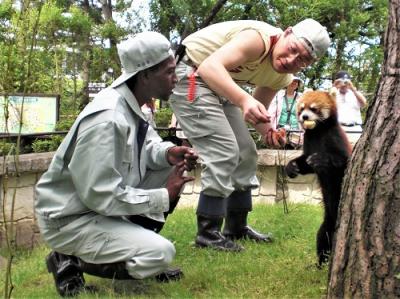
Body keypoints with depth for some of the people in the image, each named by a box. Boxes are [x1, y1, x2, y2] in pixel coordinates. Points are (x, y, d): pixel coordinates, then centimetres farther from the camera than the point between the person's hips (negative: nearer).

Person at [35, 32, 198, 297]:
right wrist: (164, 197, -19)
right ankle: (71, 261, -3)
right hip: (71, 218, -9)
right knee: (161, 254, -21)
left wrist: (168, 153, -12)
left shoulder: (131, 104, -1)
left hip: (104, 199, 9)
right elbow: (102, 196, -29)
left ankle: (136, 240, 7)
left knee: (174, 165, 1)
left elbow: (145, 144, 13)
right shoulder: (106, 119, -30)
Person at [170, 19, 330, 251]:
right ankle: (208, 233, -7)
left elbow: (258, 111, 8)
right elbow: (209, 67, -39)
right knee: (224, 152, -17)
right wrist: (244, 100, -53)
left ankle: (237, 227, 21)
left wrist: (268, 131, -14)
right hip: (191, 77, -9)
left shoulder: (283, 78, -2)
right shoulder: (260, 38, -28)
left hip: (220, 89, 9)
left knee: (246, 152, 10)